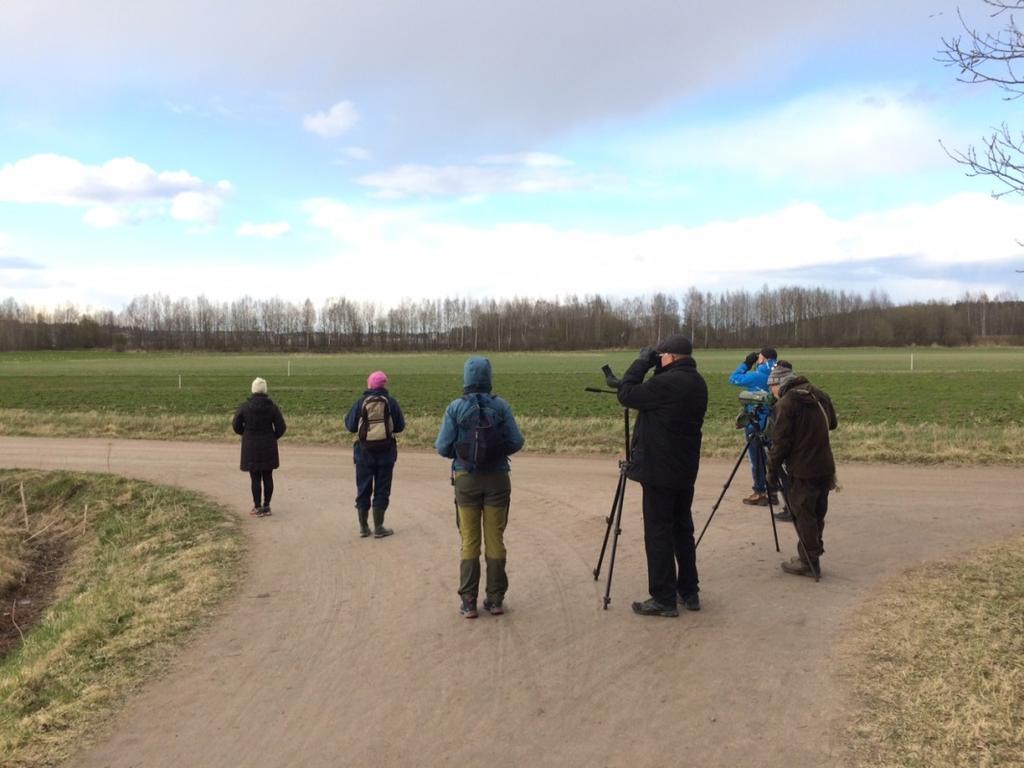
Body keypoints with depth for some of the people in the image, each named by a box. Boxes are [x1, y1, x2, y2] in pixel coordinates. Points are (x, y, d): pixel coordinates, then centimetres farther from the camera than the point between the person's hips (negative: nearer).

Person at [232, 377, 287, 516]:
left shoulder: (245, 406, -8)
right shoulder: (272, 406, -5)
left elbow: (236, 425, -1)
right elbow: (281, 427, -4)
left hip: (251, 447, -2)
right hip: (268, 447, 2)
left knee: (255, 478, 4)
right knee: (267, 477, 9)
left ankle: (258, 508, 7)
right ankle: (266, 506, 15)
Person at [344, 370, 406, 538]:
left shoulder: (360, 402, -5)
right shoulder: (390, 402, -5)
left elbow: (350, 425, -3)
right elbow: (400, 426, 1)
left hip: (364, 452, 1)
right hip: (386, 451, -1)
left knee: (363, 489, 11)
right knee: (382, 489, 7)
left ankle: (363, 527, 16)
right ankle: (378, 528, 9)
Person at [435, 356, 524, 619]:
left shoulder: (455, 408, -7)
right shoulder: (501, 406, -4)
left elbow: (443, 447, -8)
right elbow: (516, 442, -4)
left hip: (466, 479, -1)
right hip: (497, 478, 1)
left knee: (469, 541, 9)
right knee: (495, 539, 10)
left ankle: (469, 602, 10)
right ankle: (495, 599, 15)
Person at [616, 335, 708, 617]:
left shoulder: (667, 383, -21)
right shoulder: (697, 383, 8)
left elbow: (626, 395, -13)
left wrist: (642, 362, -4)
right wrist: (653, 368, 9)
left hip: (659, 471, -9)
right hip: (685, 470, 9)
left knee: (658, 533, -1)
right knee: (683, 528, 16)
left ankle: (664, 599, 4)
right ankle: (689, 592, 24)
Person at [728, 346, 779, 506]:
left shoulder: (759, 376, -17)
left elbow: (734, 378, -10)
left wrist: (746, 363, 0)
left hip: (756, 423, -7)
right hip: (771, 423, 7)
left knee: (757, 459, 1)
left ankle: (760, 493, 5)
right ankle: (771, 490, 20)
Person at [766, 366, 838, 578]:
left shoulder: (786, 403, -14)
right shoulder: (821, 396, 8)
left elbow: (780, 441, -16)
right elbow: (832, 424, 23)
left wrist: (772, 468, -7)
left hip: (802, 472, -7)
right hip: (825, 468, 7)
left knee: (803, 516, 2)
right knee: (817, 515, 15)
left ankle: (808, 562, 7)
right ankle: (812, 557, 25)